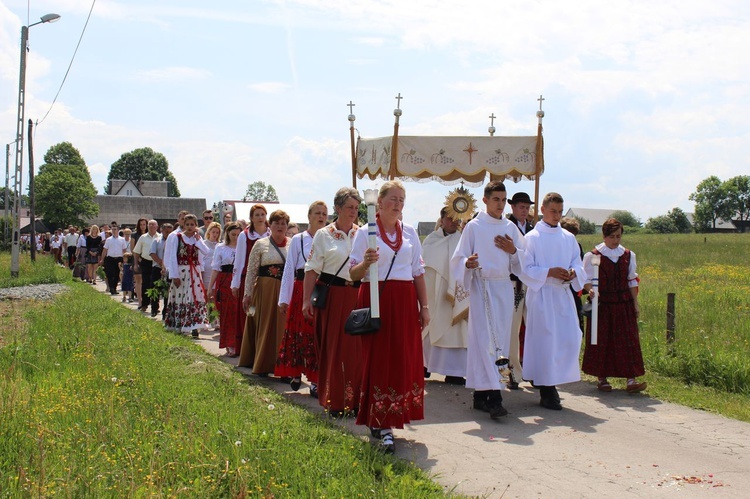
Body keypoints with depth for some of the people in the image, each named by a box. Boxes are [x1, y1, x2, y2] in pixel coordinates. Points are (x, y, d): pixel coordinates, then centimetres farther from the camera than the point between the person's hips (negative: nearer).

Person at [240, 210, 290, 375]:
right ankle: (263, 365, 14)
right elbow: (251, 270, 1)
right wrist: (247, 294, -3)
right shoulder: (260, 244, 2)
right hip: (265, 289, -1)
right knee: (265, 326, 4)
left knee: (284, 327, 3)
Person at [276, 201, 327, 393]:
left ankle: (315, 379, 11)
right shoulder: (298, 240, 2)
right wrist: (284, 299, 0)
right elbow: (289, 270, 2)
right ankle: (296, 373, 22)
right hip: (301, 291, -1)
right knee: (298, 332, 5)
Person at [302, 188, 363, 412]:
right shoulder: (324, 235, 1)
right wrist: (307, 299, -7)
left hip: (357, 296, 2)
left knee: (356, 347, 1)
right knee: (333, 347, 4)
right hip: (331, 295, -2)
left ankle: (354, 398, 13)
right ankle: (334, 400, 14)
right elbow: (312, 269, -1)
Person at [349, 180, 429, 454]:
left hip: (405, 302, 4)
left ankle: (383, 421, 16)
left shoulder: (410, 233, 12)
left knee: (405, 359, 3)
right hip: (376, 300, -4)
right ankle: (383, 425, -3)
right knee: (379, 358, -6)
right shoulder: (366, 233, 1)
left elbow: (418, 272, 13)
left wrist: (424, 306, 8)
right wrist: (366, 263, -24)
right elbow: (353, 273, -2)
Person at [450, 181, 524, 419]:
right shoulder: (473, 227, 0)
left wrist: (513, 251, -6)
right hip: (482, 287, -5)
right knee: (486, 339, -12)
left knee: (500, 339, 5)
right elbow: (459, 258, -2)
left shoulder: (510, 228, 12)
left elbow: (523, 262, 14)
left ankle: (481, 393, 12)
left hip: (504, 286, 5)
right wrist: (468, 264, -24)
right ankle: (494, 395, -17)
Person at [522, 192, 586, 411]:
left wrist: (573, 273, -10)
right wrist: (549, 272, -18)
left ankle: (550, 381, 17)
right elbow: (525, 269, -5)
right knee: (545, 341, -5)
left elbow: (578, 264, 13)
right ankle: (546, 391, 5)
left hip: (563, 294, 5)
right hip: (541, 295, -4)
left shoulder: (569, 238, 13)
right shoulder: (532, 237, -1)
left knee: (571, 339, -2)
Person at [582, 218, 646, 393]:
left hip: (624, 304, 3)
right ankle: (602, 378, 14)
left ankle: (631, 380, -4)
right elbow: (587, 280, -4)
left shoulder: (628, 255, 8)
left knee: (628, 340, -3)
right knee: (602, 341, 1)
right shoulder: (592, 256, -4)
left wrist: (635, 304, 9)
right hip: (602, 304, -3)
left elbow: (632, 281, 13)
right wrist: (590, 290, -25)